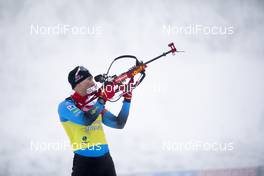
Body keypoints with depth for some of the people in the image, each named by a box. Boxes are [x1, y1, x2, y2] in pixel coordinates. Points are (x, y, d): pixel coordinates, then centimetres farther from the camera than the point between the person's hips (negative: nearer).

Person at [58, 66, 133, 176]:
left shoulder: (95, 105, 13)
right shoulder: (65, 106, -5)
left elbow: (119, 124, 12)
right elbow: (86, 120, -23)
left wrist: (127, 100, 5)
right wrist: (103, 99, -20)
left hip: (106, 159, 6)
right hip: (84, 162, -6)